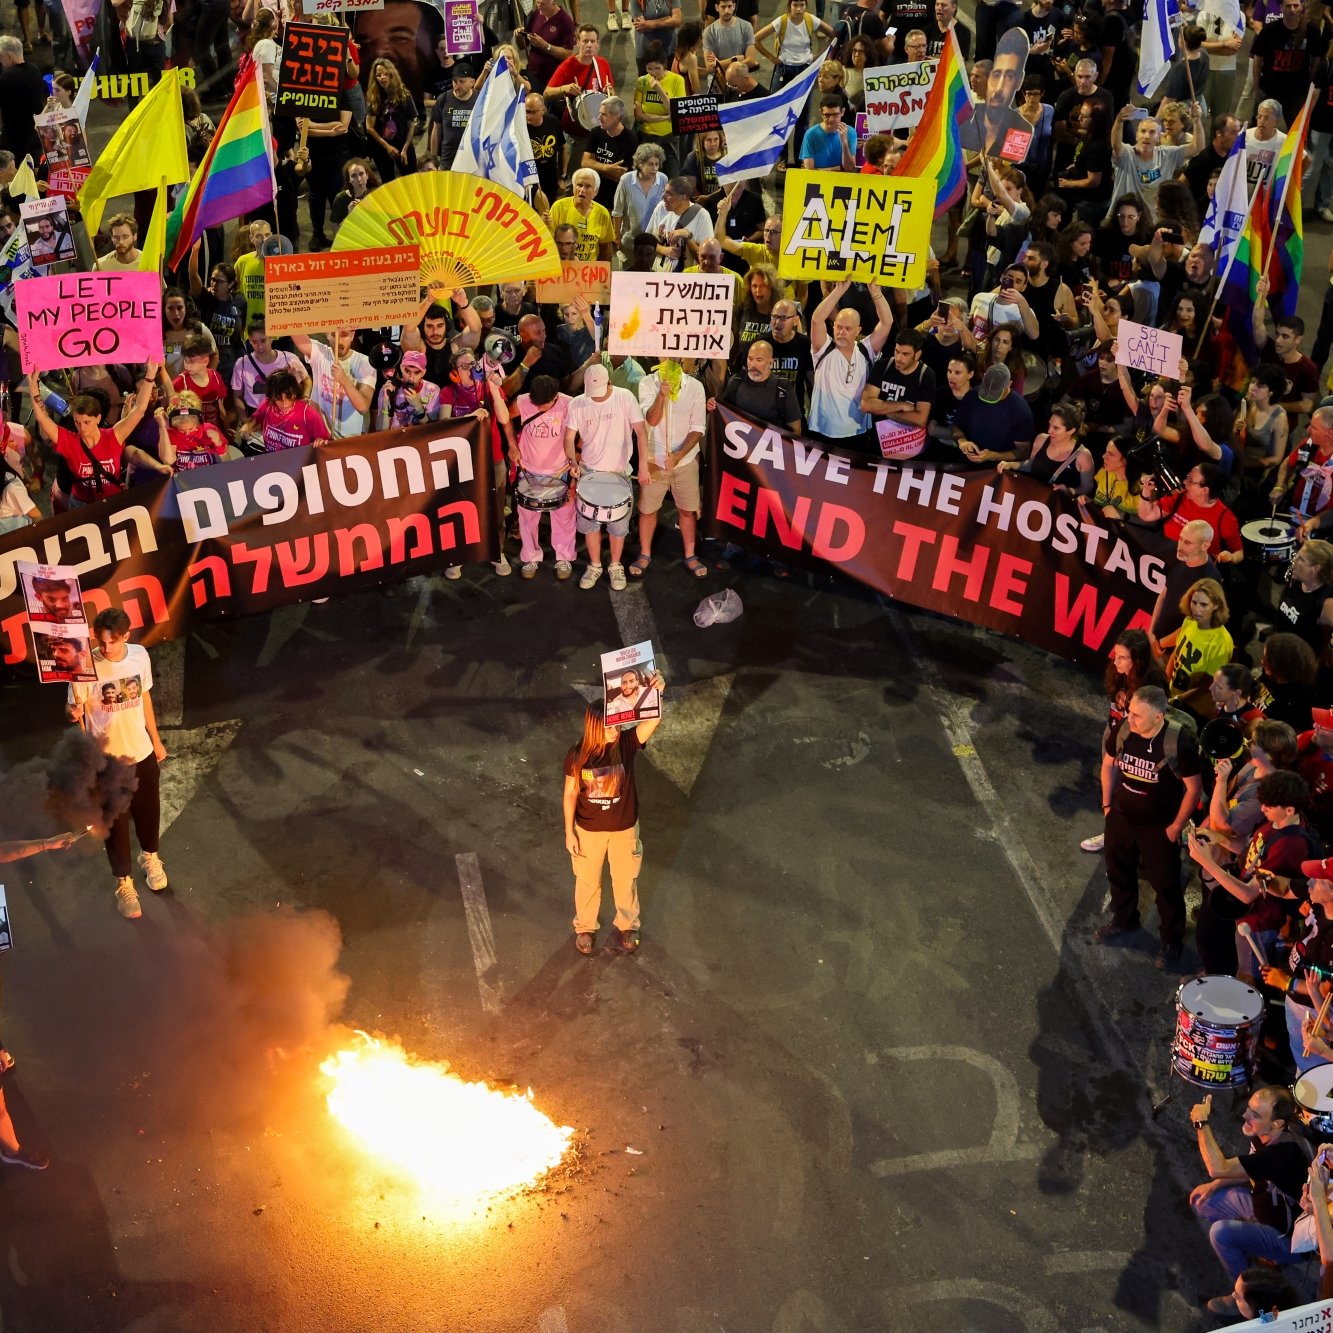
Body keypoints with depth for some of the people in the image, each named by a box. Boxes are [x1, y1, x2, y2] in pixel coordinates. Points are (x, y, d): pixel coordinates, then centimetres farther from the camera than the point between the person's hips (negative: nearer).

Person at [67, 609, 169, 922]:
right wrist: (74, 711, -41)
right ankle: (124, 884, 30)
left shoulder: (140, 655, -10)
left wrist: (156, 740, 13)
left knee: (147, 811, 23)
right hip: (107, 760, -4)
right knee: (116, 822, 11)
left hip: (142, 752, 4)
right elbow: (74, 708, -16)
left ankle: (150, 856, 52)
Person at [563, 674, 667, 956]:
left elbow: (653, 721, -40)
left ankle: (627, 926, 47)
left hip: (624, 828, 1)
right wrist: (569, 832, -5)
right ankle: (585, 928, 47)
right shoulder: (577, 755, -20)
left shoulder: (626, 743, -21)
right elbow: (570, 793, -8)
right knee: (588, 881, 21)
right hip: (589, 829, 0)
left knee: (625, 879, 21)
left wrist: (656, 694, -59)